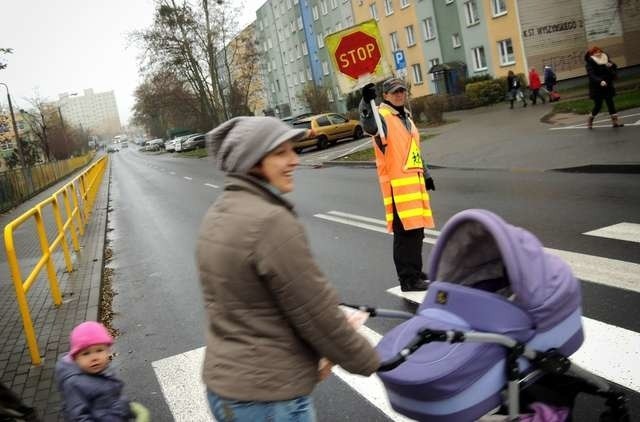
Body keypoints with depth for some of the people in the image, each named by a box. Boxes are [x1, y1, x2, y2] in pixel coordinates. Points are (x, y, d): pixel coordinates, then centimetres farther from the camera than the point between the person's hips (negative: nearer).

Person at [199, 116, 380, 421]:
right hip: (268, 397, -8)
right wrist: (370, 362, -3)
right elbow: (317, 313, -19)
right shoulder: (270, 222, -24)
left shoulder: (217, 215, 4)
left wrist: (312, 356, 14)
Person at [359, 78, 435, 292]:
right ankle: (408, 279, -3)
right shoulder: (382, 116, -7)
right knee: (405, 230, -9)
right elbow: (369, 126, -33)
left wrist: (425, 174, 28)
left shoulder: (406, 117, 21)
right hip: (397, 183, -9)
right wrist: (366, 103, -48)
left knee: (417, 228, 15)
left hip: (415, 180, 9)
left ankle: (415, 271, 28)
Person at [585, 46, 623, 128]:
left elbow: (615, 67, 9)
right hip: (597, 88, -5)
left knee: (610, 103, 2)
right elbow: (592, 75, -24)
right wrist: (600, 81, -39)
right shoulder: (590, 63, -12)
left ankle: (615, 121, 4)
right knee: (598, 105, -2)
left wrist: (611, 65, -15)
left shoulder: (605, 59, 5)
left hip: (608, 87, 5)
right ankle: (590, 120, 22)